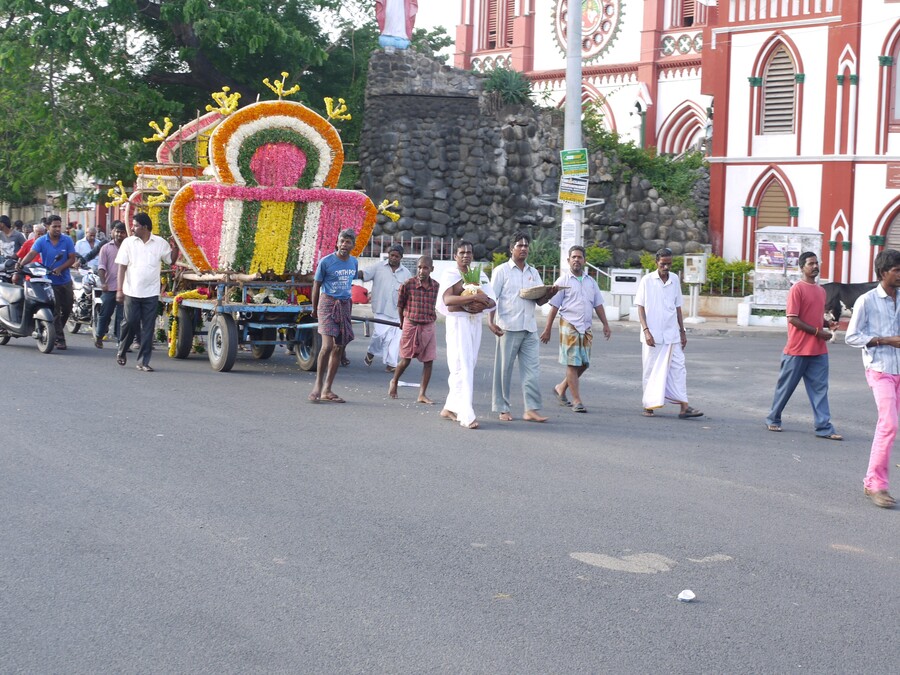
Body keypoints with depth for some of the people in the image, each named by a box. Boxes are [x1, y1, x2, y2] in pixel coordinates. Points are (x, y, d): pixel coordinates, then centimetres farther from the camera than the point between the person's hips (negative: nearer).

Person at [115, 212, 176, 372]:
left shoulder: (160, 243, 2)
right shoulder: (128, 242, 2)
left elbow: (171, 260, 9)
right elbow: (122, 267, 1)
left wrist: (174, 247, -8)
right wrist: (119, 290, -5)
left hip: (151, 293, 0)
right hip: (131, 292, 0)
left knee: (148, 328, 1)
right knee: (130, 323, 1)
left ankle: (143, 362, 6)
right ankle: (121, 351, 26)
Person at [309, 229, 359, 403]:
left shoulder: (354, 263, 8)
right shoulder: (326, 262, -8)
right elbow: (316, 285, 0)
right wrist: (314, 309, 6)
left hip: (345, 306, 6)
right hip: (328, 303, -6)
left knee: (339, 349, 5)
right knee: (327, 346, -18)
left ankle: (327, 390, 11)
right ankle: (318, 385, -3)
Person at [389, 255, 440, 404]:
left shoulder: (436, 286, -2)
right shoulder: (408, 284, -10)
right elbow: (400, 305, 1)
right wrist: (403, 323, 9)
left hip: (428, 327, 3)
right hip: (411, 325, -3)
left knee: (429, 361, -1)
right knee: (406, 360, 5)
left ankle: (422, 394, 6)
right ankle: (394, 382, 34)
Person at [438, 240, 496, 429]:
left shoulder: (480, 275, 14)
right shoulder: (450, 275, -3)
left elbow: (491, 301, 10)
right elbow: (447, 300, -19)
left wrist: (482, 305, -14)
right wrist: (473, 297, -25)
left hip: (476, 322, 6)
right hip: (458, 322, -6)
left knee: (469, 367, 9)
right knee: (462, 367, -11)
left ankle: (450, 408, 21)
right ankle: (466, 415, -14)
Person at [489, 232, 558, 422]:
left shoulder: (533, 273, 16)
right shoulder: (501, 271, 2)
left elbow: (540, 301, 14)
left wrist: (549, 294, -8)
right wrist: (491, 322, -15)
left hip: (529, 328, 5)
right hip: (508, 327, -4)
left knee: (532, 368, -1)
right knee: (504, 369, 1)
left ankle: (532, 409, -1)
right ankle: (502, 409, 8)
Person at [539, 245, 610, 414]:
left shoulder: (590, 281, 14)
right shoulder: (563, 280, 0)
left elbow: (598, 305, 18)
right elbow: (554, 306, -2)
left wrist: (605, 325, 10)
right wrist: (548, 329, -6)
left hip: (586, 328, 5)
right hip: (569, 325, -5)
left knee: (583, 364, 6)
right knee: (572, 364, -6)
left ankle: (561, 388, 25)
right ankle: (577, 401, -4)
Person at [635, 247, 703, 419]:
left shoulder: (675, 279, 8)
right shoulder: (647, 280, -3)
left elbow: (678, 307, 15)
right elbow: (640, 307, -3)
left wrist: (682, 331, 15)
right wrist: (646, 330, -13)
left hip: (672, 334, 4)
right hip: (653, 335, -3)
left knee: (678, 369, -1)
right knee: (651, 371, 3)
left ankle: (684, 407, -3)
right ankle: (648, 406, 12)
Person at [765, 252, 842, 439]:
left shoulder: (821, 291, 14)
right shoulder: (797, 289, -9)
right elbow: (793, 319, -15)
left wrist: (828, 324, 4)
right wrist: (818, 332, -16)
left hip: (818, 350, 6)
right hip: (797, 350, -6)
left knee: (820, 389, 1)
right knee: (786, 387, 6)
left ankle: (824, 427, 0)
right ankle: (773, 419, 21)